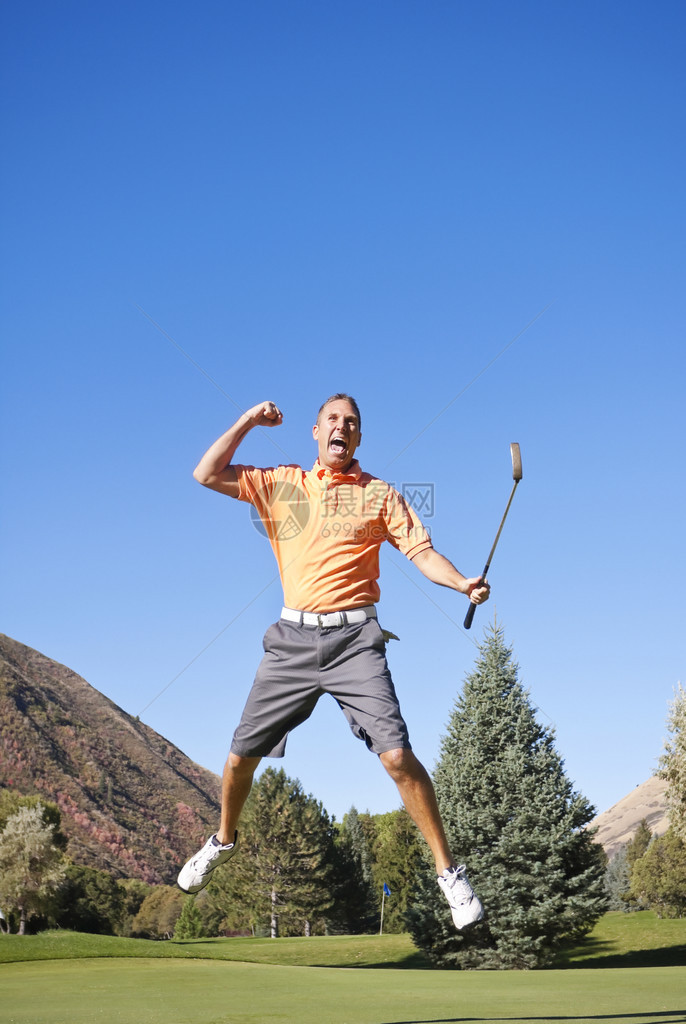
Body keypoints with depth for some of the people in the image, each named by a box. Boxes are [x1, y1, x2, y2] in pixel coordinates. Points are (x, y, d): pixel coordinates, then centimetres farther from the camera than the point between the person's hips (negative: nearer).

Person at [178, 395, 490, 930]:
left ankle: (449, 871, -1)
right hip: (293, 638, 2)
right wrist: (248, 421, 7)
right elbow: (207, 474, 7)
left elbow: (422, 551, 2)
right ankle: (224, 840, 36)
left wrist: (462, 582, -17)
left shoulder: (380, 494, 8)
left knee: (397, 754, -14)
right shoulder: (282, 484, 12)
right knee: (242, 752, 7)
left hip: (354, 638, -2)